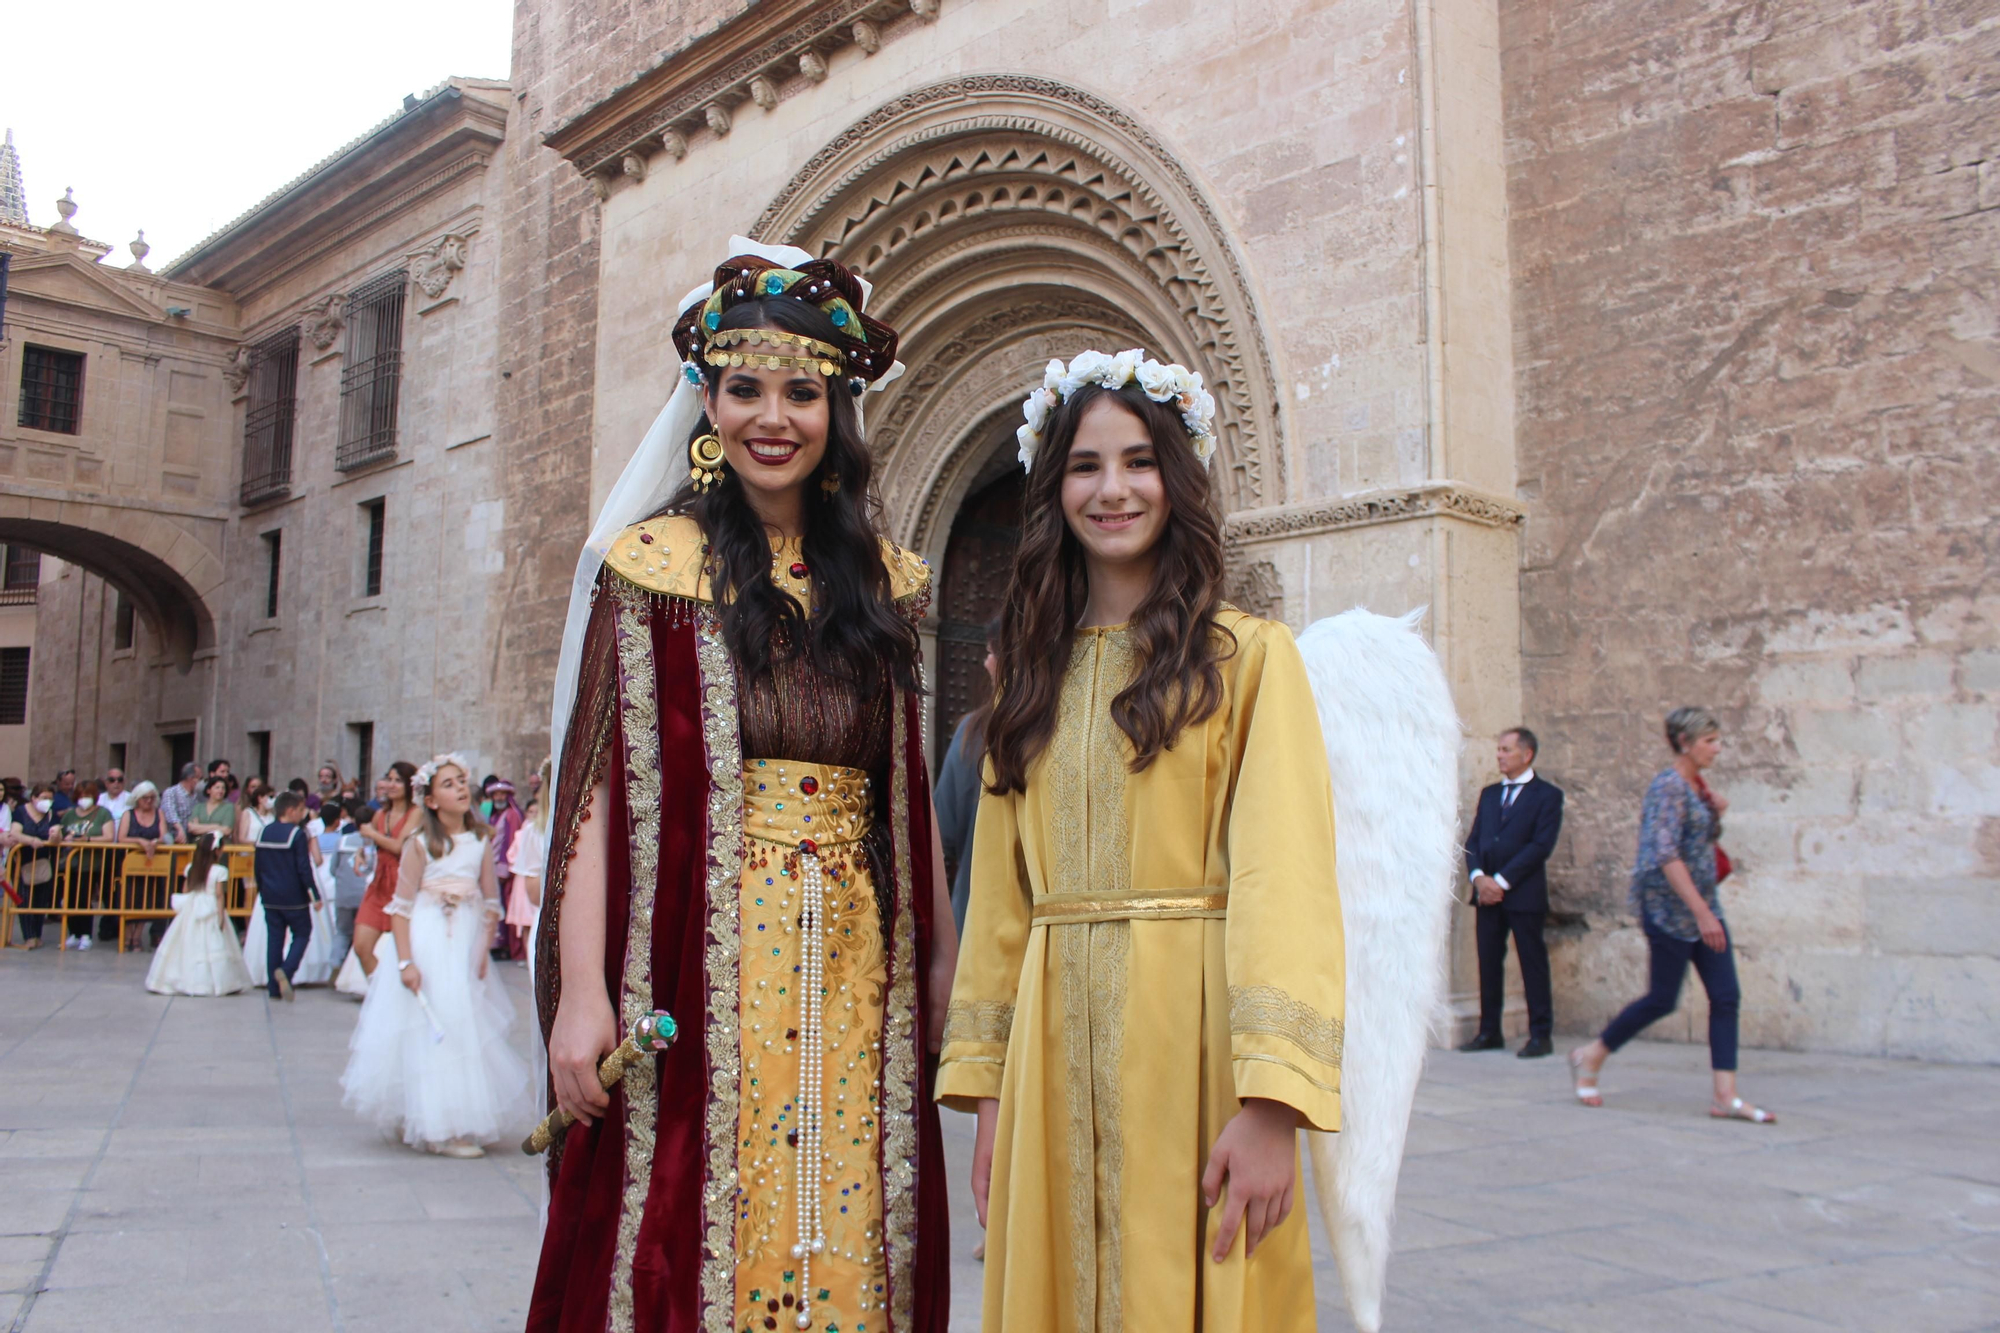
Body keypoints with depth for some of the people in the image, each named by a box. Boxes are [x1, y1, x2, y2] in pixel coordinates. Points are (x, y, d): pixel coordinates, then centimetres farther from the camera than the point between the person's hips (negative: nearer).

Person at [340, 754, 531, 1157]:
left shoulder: (482, 841, 5)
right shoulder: (420, 845, -5)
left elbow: (490, 903, 8)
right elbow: (401, 907, -6)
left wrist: (483, 950, -2)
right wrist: (405, 961, -13)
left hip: (467, 944, 4)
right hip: (428, 945, -4)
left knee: (470, 1029, 6)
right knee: (431, 1031, -4)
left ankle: (466, 1121, 20)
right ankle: (440, 1128, 3)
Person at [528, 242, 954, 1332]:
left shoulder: (883, 582, 10)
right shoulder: (650, 566, 0)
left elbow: (906, 792, 12)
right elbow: (597, 785, -5)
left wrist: (943, 964, 9)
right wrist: (582, 989, -12)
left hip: (857, 981, 3)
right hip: (697, 975, -3)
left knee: (844, 1238, 7)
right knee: (686, 1241, 2)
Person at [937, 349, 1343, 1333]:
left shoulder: (1248, 655, -3)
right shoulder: (1030, 668, 12)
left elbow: (1284, 878, -11)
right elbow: (1001, 890, 11)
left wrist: (1272, 1101, -19)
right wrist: (986, 1084, 7)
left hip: (1186, 1032, -4)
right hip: (1054, 1044, 4)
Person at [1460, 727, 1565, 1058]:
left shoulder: (1547, 795, -1)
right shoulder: (1489, 794, 18)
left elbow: (1541, 845, -10)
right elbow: (1473, 840, 12)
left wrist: (1502, 881, -13)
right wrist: (1478, 877, -6)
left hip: (1524, 894, -5)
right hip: (1487, 892, 5)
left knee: (1532, 963, -2)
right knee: (1488, 962, 5)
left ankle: (1541, 1034, 4)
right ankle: (1489, 1031, 11)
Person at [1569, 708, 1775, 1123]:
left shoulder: (1697, 784, 12)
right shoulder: (1669, 785, -15)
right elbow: (1666, 855, -23)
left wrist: (1715, 811, 6)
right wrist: (1701, 912, -26)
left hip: (1702, 903, 9)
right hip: (1670, 906, -8)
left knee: (1726, 996, 1)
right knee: (1663, 999, -1)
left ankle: (1726, 1096, 2)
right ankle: (1591, 1057, 17)